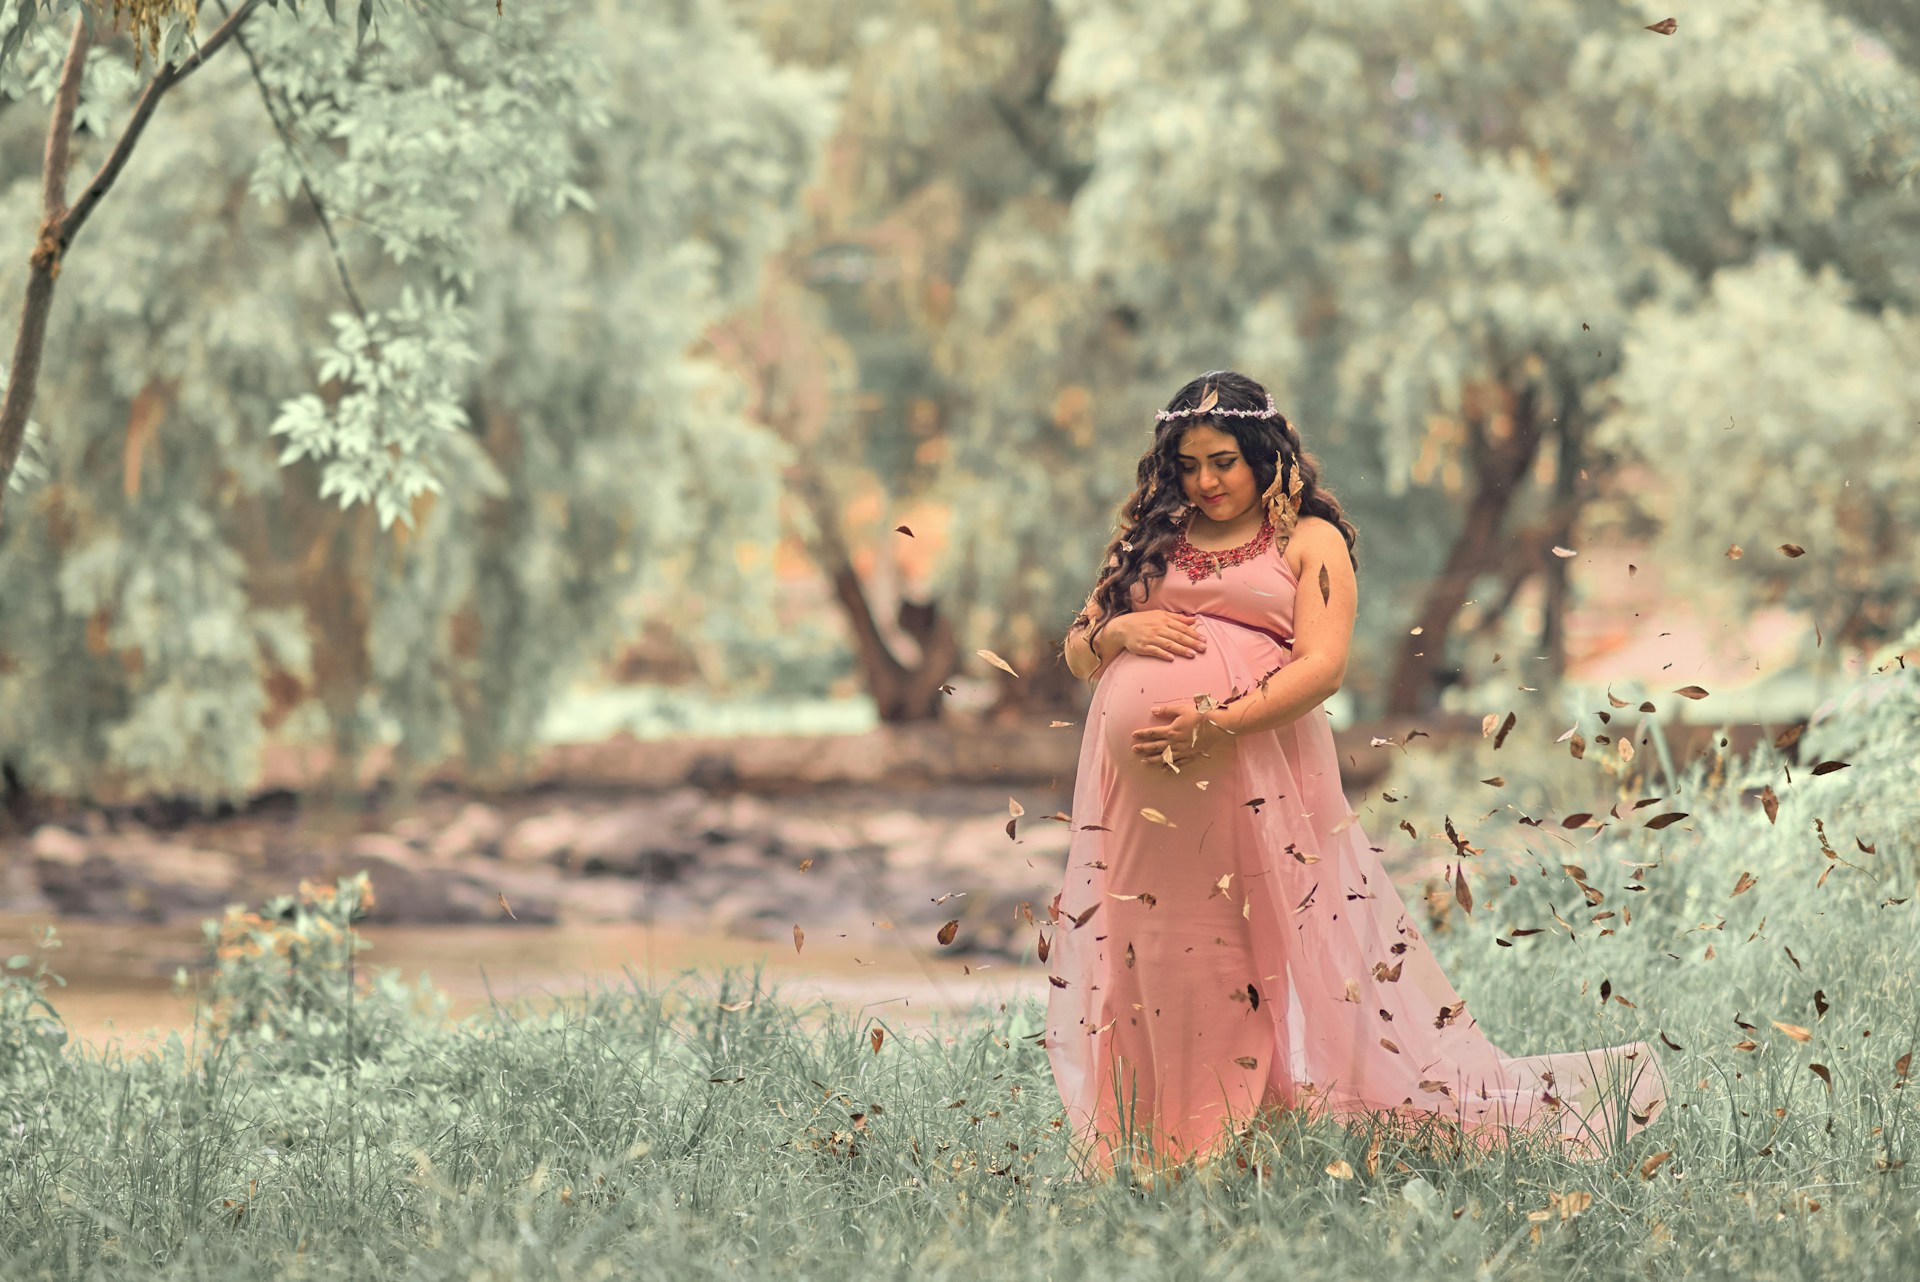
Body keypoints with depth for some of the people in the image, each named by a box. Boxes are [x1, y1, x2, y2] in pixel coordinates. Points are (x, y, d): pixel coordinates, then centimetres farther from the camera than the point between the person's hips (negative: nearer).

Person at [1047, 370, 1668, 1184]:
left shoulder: (1309, 541, 7)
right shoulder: (1149, 542, 20)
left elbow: (1322, 666, -5)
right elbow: (1077, 651, 21)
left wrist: (1217, 722, -17)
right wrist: (1118, 631, -3)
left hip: (1257, 777, -4)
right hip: (1141, 787, 4)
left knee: (1310, 966, -6)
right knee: (1155, 972, 4)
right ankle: (1158, 1157, 10)